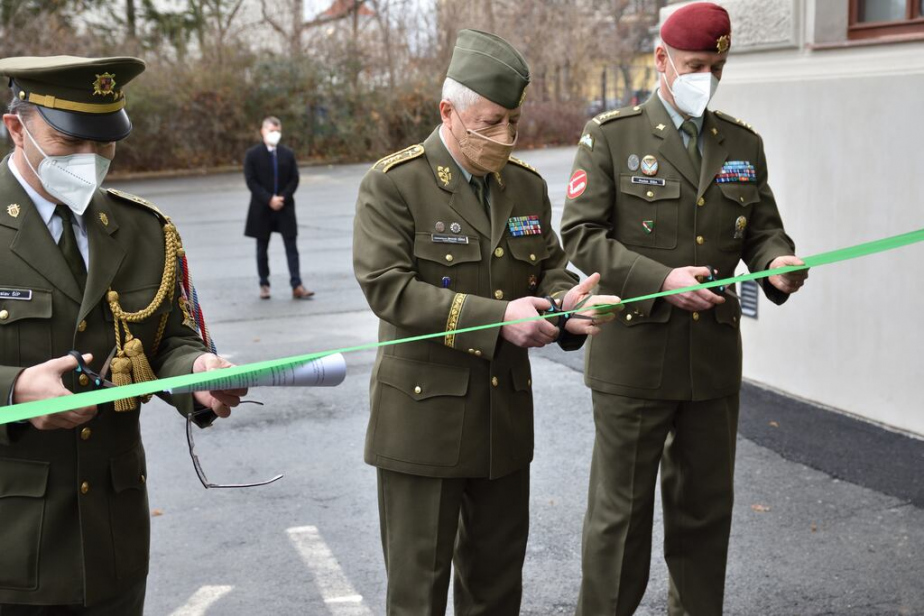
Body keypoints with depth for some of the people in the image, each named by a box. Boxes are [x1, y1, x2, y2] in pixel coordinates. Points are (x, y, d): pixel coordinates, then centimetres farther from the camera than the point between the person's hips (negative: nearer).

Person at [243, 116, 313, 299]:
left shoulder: (288, 154, 6)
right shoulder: (252, 154, -2)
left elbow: (294, 179, 2)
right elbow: (251, 181, -8)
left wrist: (282, 198, -12)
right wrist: (269, 200, -16)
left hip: (285, 207, 1)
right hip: (261, 208, -1)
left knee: (291, 246, -4)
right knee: (262, 248, 7)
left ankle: (297, 286, -7)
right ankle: (264, 285, 17)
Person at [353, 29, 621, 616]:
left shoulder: (528, 185, 7)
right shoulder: (394, 183, -11)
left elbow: (549, 271, 13)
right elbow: (386, 286, -20)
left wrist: (566, 301, -12)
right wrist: (496, 317, -25)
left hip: (506, 411, 6)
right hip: (424, 411, -5)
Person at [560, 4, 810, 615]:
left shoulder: (743, 144, 9)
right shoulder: (611, 135, -3)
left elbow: (763, 229, 13)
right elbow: (581, 235, -9)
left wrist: (780, 263, -11)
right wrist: (660, 280, -21)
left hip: (714, 357, 4)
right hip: (635, 356, -4)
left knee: (705, 506, 15)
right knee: (621, 508, 5)